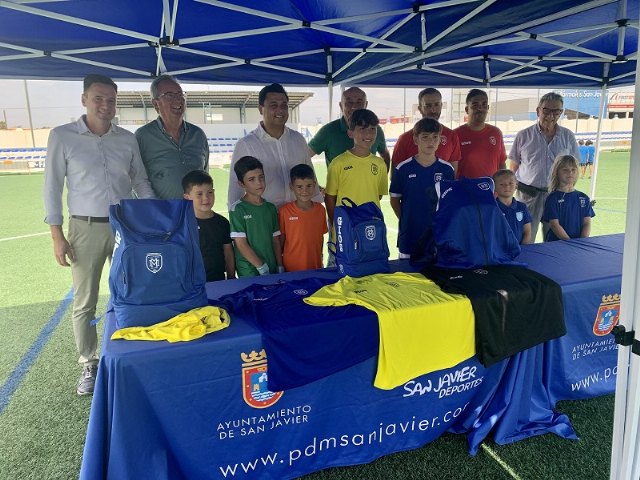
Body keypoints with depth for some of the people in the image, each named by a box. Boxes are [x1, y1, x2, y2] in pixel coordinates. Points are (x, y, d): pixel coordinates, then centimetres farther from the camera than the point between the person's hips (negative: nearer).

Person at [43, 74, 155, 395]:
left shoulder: (127, 139, 6)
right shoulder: (62, 136, -2)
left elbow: (140, 182, 12)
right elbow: (52, 187, -1)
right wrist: (57, 235, -5)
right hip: (86, 228, -2)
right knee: (84, 303, 6)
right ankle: (89, 365, 21)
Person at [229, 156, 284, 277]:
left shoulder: (271, 208, 8)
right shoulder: (238, 209, -8)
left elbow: (275, 241, 10)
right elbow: (241, 244, -11)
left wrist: (280, 267, 4)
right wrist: (262, 267, -12)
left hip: (273, 270, 4)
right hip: (249, 273, -4)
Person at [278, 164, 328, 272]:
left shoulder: (320, 209, 0)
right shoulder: (284, 211, -10)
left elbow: (321, 237, 9)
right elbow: (280, 239, -2)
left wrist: (320, 259, 13)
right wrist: (279, 265, 1)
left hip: (316, 266, 3)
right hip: (291, 268, -3)